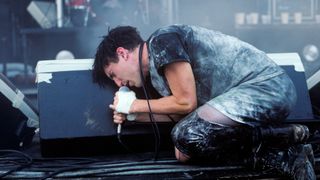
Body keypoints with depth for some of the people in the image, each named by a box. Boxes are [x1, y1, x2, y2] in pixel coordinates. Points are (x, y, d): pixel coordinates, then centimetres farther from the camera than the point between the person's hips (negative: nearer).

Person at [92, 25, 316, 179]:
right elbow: (182, 114, 22)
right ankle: (287, 157, -3)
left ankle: (287, 135, -8)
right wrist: (132, 115, 15)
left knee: (189, 136, -25)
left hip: (269, 85, -10)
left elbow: (186, 103, -13)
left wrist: (135, 104, 0)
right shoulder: (155, 73, 18)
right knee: (184, 153, 1)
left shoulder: (162, 41, -11)